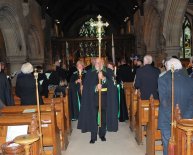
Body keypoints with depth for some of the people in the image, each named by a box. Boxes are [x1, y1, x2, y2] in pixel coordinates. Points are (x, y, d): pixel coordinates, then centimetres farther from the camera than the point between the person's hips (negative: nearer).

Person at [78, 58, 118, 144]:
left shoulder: (108, 72, 6)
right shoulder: (90, 73, 5)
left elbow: (111, 83, -7)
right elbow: (87, 86, -3)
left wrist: (103, 78, -25)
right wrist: (95, 87, -22)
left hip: (105, 98, 1)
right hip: (93, 98, -1)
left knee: (104, 117, 9)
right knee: (93, 118, -1)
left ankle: (102, 134, 26)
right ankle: (93, 137, 10)